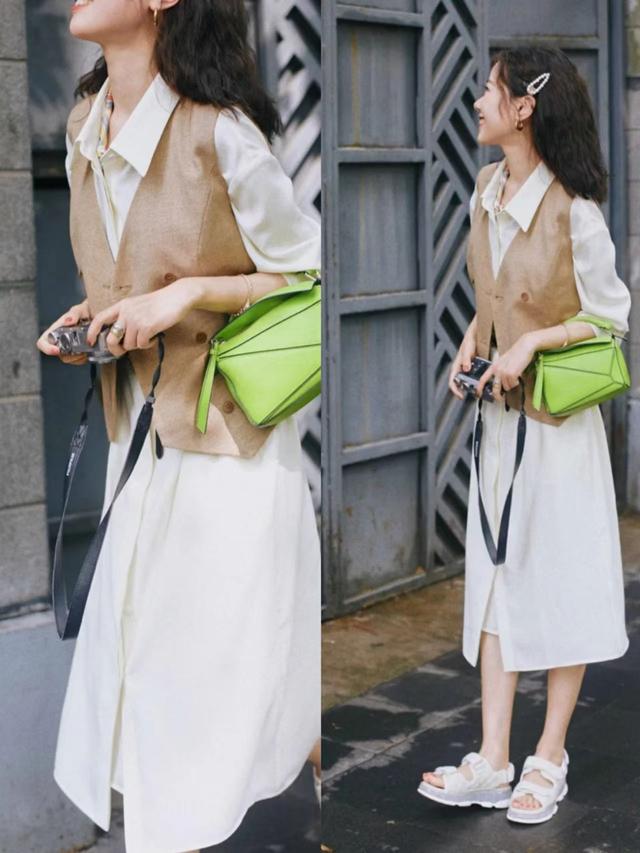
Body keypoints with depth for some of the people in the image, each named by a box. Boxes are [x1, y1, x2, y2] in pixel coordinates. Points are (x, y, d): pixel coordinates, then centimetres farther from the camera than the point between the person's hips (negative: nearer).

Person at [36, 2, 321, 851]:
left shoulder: (221, 134, -18)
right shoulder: (85, 128, 5)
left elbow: (309, 279, -9)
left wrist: (190, 292, -19)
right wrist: (88, 322, 2)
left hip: (231, 437, -7)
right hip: (137, 430, 7)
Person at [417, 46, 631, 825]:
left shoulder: (572, 211, -19)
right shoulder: (486, 189, 3)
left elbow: (610, 317, -10)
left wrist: (531, 343, -18)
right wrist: (471, 342, 1)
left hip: (559, 419, -7)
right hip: (498, 413, 7)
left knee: (563, 584, 6)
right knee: (495, 578, 8)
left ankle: (549, 761, 19)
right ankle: (493, 762, 17)